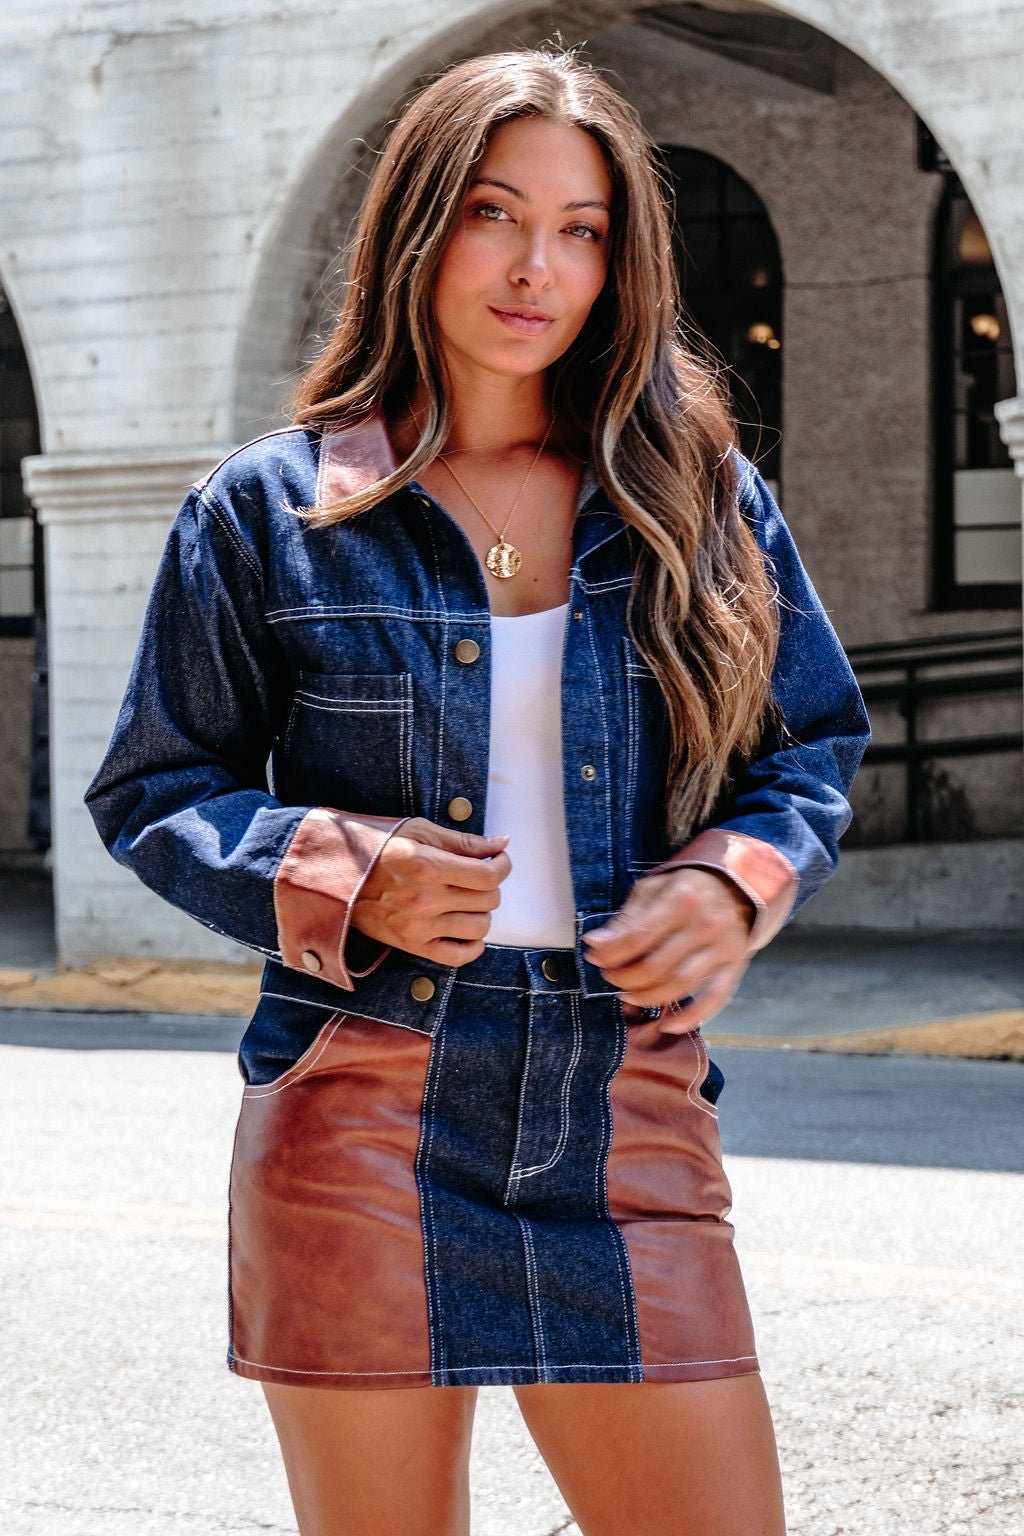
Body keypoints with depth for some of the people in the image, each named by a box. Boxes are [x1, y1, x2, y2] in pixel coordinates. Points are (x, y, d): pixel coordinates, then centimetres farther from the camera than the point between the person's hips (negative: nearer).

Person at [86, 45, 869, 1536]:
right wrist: (334, 877, -10)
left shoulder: (700, 503, 9)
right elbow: (151, 792, 9)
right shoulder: (272, 511, 4)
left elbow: (813, 751, 17)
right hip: (358, 1124, -1)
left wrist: (735, 884, -5)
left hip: (627, 1123, 2)